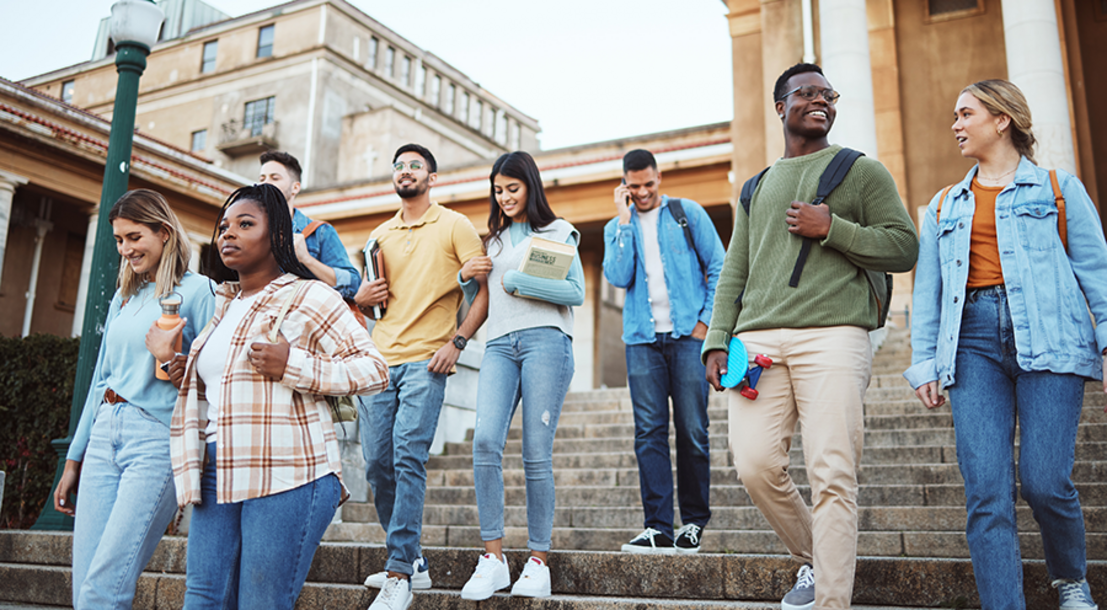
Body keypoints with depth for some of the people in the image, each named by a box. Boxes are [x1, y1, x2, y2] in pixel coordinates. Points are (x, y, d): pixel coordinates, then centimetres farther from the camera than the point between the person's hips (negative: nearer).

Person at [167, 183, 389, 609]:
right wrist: (180, 369, 15)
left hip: (287, 477, -7)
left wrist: (293, 365, -17)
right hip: (217, 476, 7)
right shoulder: (224, 305, 22)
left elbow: (374, 369, -8)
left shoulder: (308, 297, -2)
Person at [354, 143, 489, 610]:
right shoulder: (380, 234, 19)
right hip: (379, 358, 6)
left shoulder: (454, 226, 4)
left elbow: (485, 290, -2)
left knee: (408, 457, -15)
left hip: (425, 361, -5)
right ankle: (412, 562, 17)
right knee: (377, 463, 3)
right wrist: (360, 299, 3)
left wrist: (457, 342, -13)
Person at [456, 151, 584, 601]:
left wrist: (517, 281, -6)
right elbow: (480, 303, 29)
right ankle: (493, 557, -11)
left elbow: (576, 292, -1)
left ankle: (538, 560, 2)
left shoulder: (557, 231, 12)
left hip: (546, 340, -4)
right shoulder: (494, 240, 26)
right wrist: (468, 277, 9)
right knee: (485, 441, -17)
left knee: (536, 453, -7)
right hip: (499, 344, 4)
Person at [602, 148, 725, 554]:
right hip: (642, 339, 2)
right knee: (649, 432, -4)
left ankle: (694, 522, 12)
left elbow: (719, 268, 5)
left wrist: (706, 322, -3)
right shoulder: (617, 227, 14)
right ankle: (658, 528, -1)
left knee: (692, 431, -2)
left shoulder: (688, 213, 8)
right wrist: (625, 220, -3)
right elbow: (618, 277, -3)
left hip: (687, 336, -2)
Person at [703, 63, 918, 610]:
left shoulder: (861, 170, 16)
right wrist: (717, 341, 8)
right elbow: (732, 275, 21)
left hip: (833, 337, -3)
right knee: (755, 465, -8)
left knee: (832, 476, -9)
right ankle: (813, 560, 17)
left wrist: (831, 228, -5)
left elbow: (904, 247, 7)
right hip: (757, 339, 3)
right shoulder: (756, 189, 26)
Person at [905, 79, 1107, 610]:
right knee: (986, 492, -8)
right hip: (973, 339, 3)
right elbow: (927, 290, 18)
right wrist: (924, 363, 9)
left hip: (1047, 337, -3)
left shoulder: (1058, 187, 13)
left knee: (1045, 481, -8)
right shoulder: (945, 206, 22)